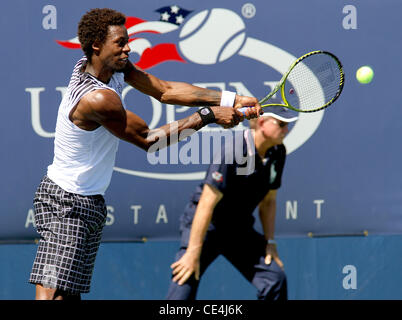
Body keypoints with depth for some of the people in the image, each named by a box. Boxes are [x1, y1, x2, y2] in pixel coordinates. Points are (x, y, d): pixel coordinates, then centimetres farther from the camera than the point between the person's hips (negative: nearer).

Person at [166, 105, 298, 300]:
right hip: (204, 225, -7)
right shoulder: (233, 150, -25)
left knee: (275, 279, -6)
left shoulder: (277, 153, -3)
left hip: (239, 229, 7)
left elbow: (268, 201, 12)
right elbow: (207, 204, -26)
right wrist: (193, 253, -27)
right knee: (184, 286, -18)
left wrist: (270, 241, 5)